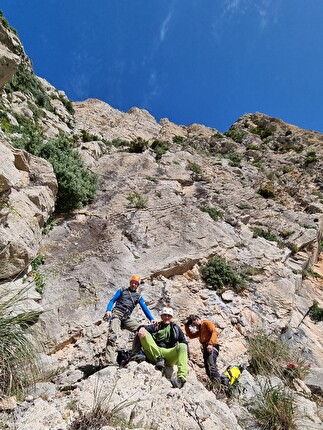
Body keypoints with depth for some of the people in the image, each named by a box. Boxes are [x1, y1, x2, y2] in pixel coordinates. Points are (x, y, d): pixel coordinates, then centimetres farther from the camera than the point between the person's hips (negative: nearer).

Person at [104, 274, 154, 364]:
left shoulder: (138, 297, 20)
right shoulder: (122, 290, 16)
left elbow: (145, 309, 12)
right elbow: (112, 301, 9)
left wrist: (151, 319, -3)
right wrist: (108, 310, -11)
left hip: (126, 318, 3)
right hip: (116, 314, -3)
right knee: (113, 335, -24)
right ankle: (110, 361, -27)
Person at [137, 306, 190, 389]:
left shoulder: (176, 328, 21)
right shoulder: (156, 326, 20)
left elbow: (185, 343, 15)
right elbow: (144, 328, 1)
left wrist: (187, 358, 0)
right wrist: (141, 329, -24)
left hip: (169, 355, 0)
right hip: (153, 355, 0)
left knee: (182, 346, -29)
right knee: (142, 332, -18)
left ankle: (181, 378, -42)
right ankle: (159, 359, -24)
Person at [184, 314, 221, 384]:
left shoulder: (207, 323, 5)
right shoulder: (200, 329, 30)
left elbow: (214, 332, -10)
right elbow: (190, 335, 34)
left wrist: (210, 344, -22)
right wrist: (186, 325, 25)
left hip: (212, 347, -9)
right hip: (205, 349, 9)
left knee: (212, 366, -26)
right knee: (208, 371, -2)